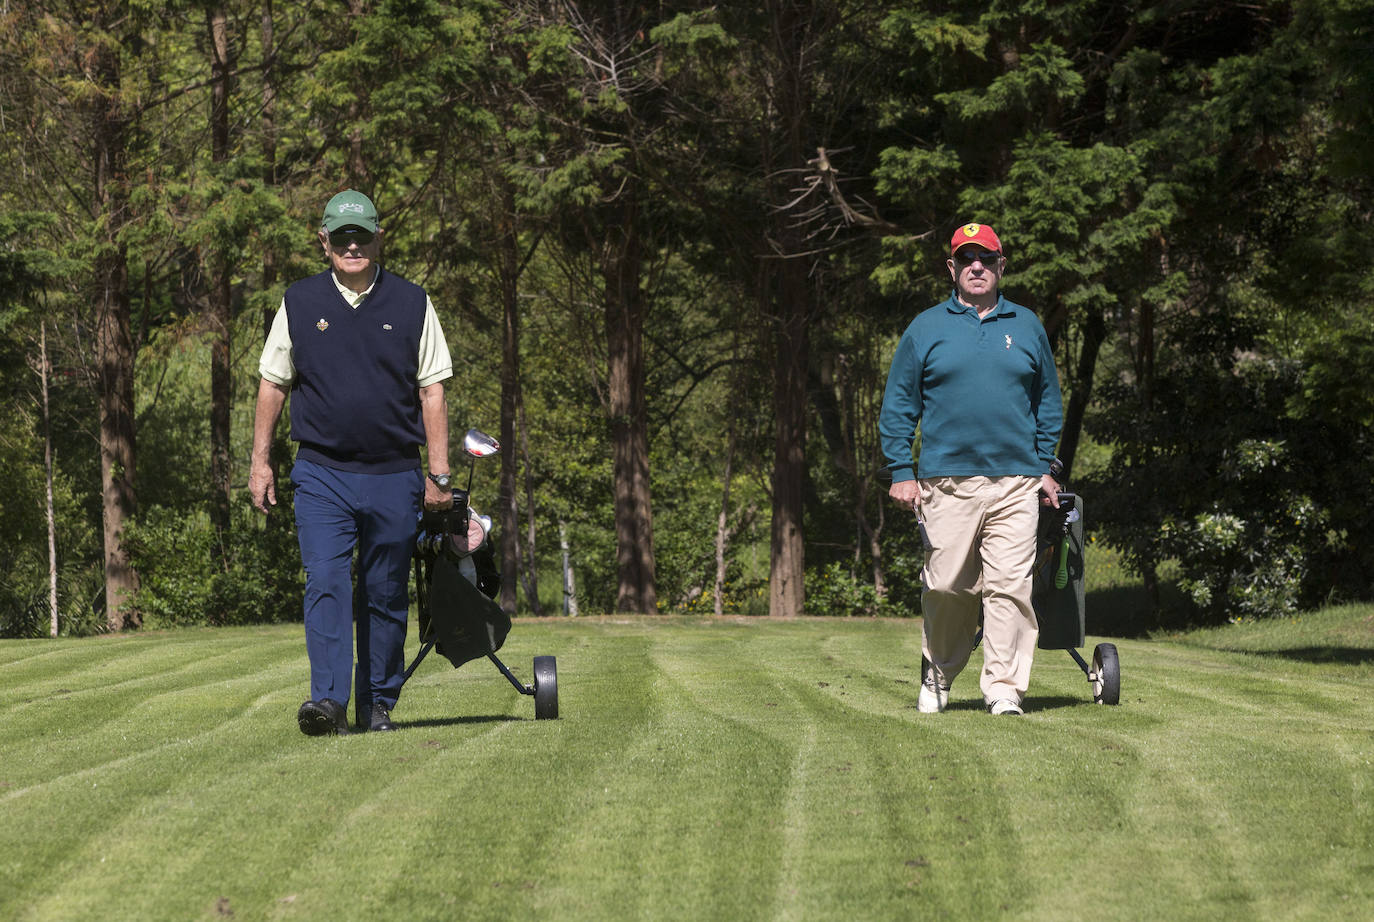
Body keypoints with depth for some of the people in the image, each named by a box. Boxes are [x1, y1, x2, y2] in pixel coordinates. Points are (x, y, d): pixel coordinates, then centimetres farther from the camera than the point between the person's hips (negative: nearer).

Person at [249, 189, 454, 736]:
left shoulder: (411, 304, 5)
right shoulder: (299, 304, 6)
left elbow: (431, 389, 6)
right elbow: (273, 384, 12)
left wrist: (439, 474, 2)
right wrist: (260, 460, 7)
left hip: (394, 478, 1)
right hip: (322, 474, -1)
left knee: (385, 594, 6)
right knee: (326, 583, -14)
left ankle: (379, 704, 16)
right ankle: (328, 701, -21)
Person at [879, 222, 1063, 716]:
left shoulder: (1027, 327, 14)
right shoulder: (925, 328, 9)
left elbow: (1048, 402, 21)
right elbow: (899, 405, 9)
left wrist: (1046, 468, 13)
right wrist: (901, 472, 1)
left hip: (1015, 484, 1)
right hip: (946, 484, -1)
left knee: (1010, 586, -7)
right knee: (946, 587, -1)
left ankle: (1004, 687, -6)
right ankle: (938, 676, 19)